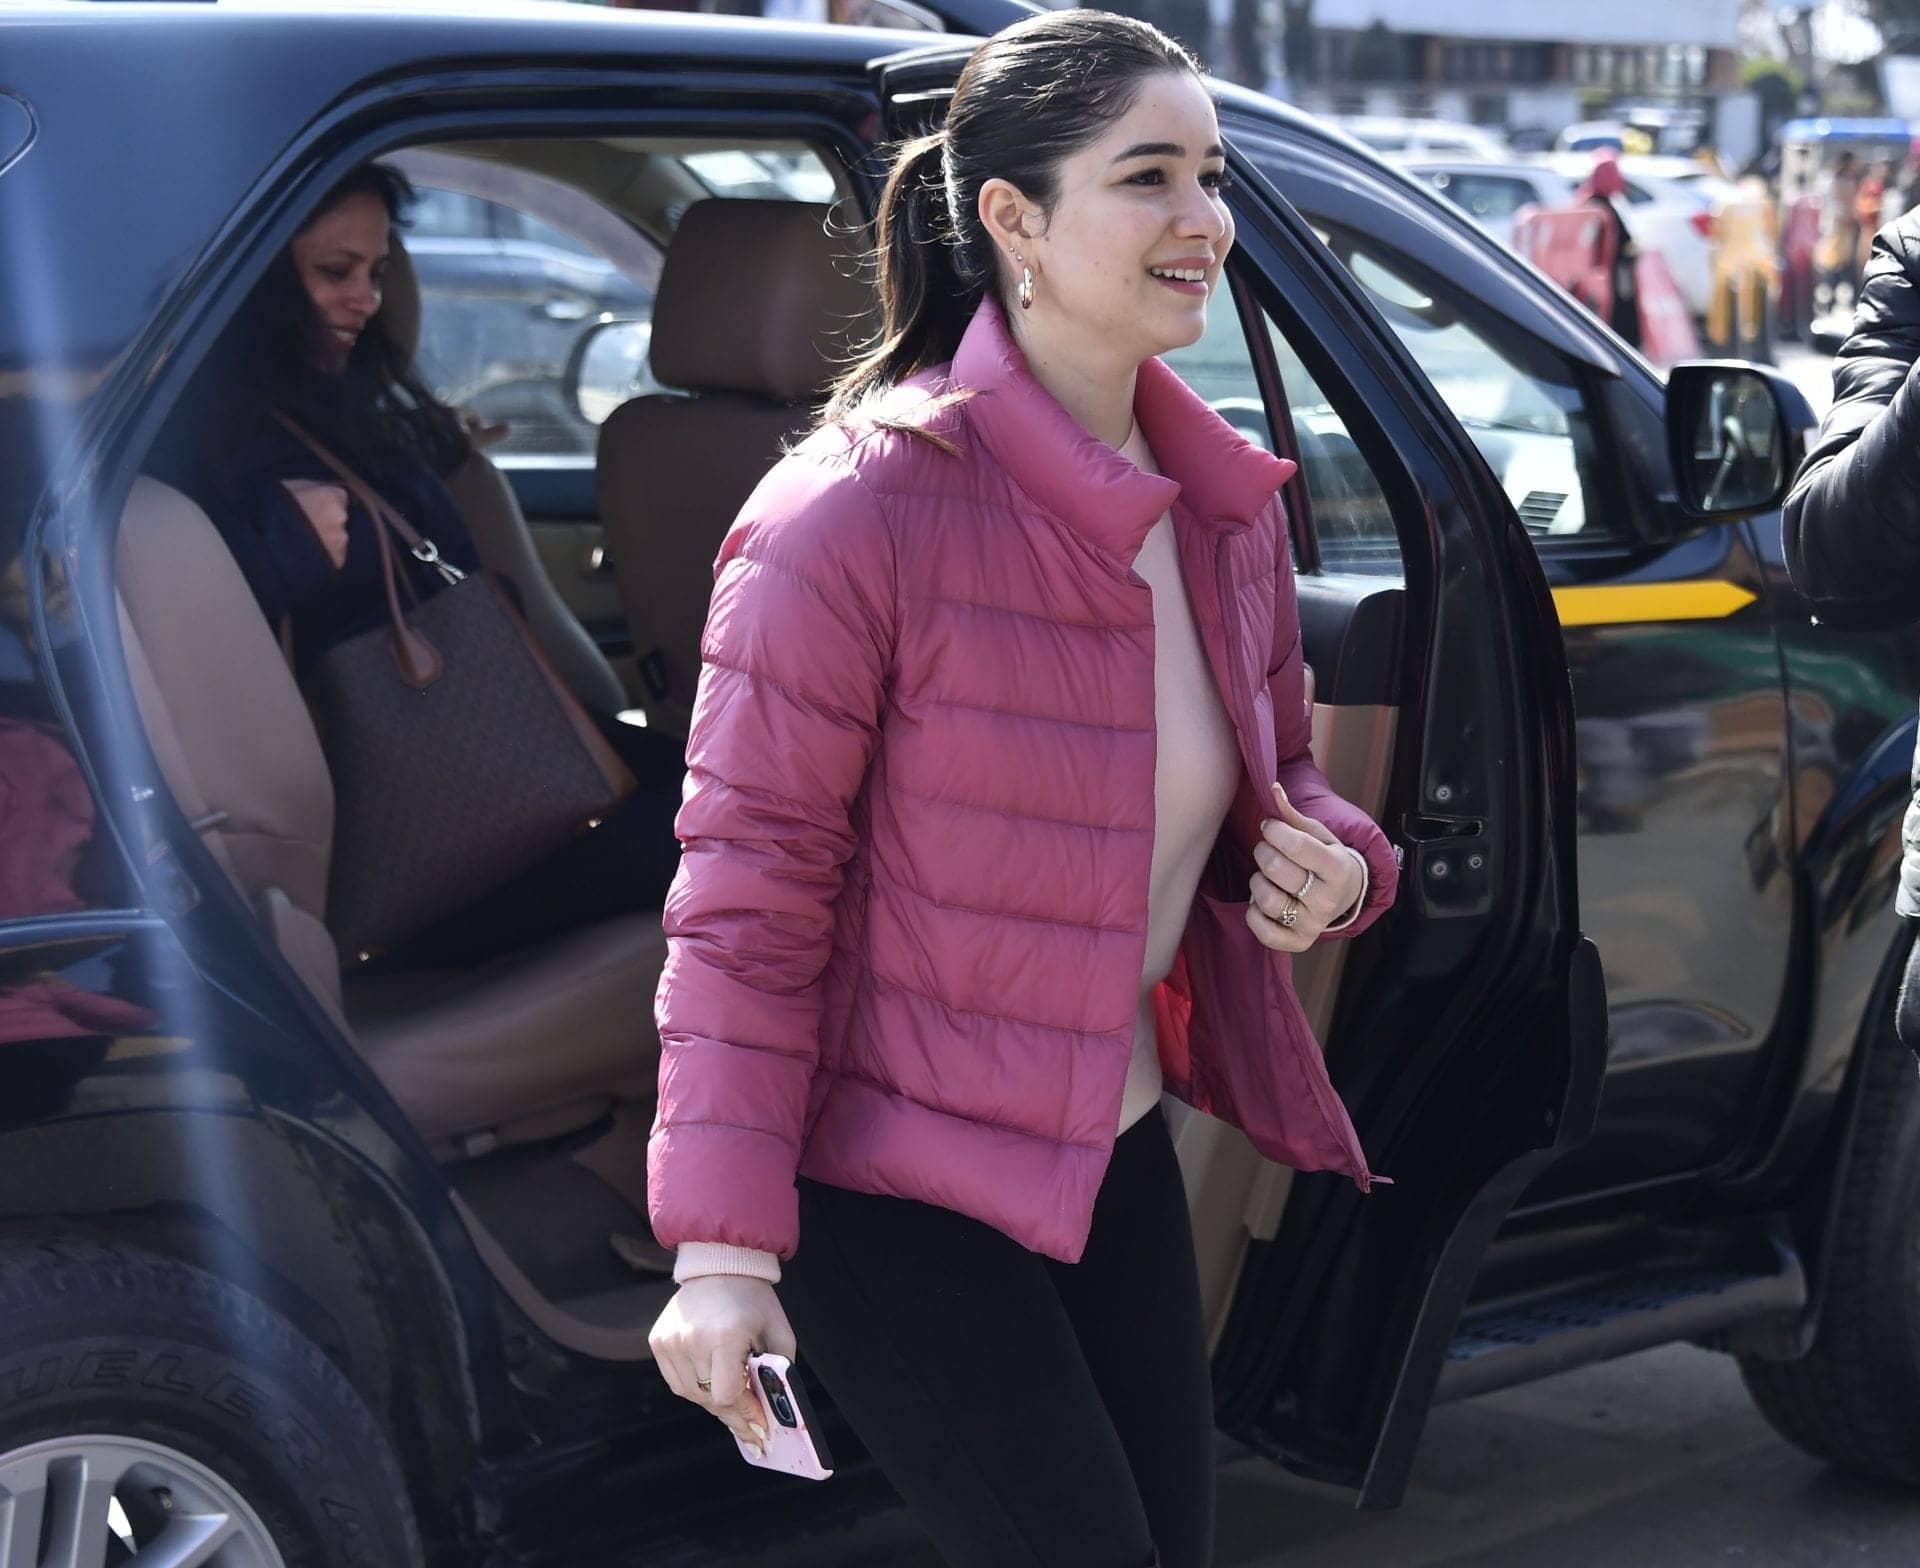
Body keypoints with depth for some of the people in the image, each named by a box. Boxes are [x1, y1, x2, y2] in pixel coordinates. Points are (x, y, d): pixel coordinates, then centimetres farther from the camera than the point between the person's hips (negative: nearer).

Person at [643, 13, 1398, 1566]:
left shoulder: (1227, 502, 3)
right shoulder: (860, 507, -21)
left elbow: (1275, 774, 18)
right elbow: (748, 887, -19)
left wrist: (1330, 861, -7)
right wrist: (722, 1250, -22)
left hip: (1118, 1149, 8)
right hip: (893, 1186, -7)